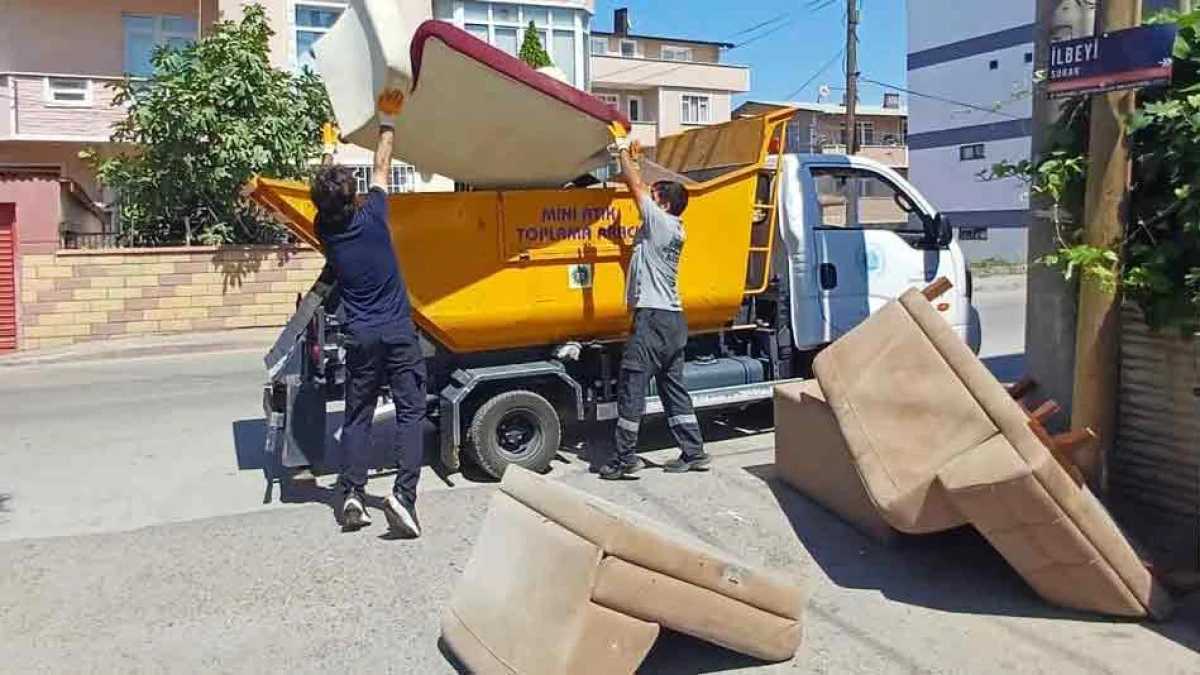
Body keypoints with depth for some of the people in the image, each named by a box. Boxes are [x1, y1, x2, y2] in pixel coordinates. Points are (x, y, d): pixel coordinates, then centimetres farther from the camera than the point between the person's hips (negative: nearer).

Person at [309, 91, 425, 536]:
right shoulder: (372, 218, -9)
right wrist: (388, 120, 18)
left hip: (360, 337, 3)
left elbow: (323, 195, 20)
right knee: (412, 413, -1)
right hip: (398, 332, -3)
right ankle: (403, 494, -13)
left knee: (357, 416, 13)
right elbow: (382, 167, 7)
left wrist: (329, 152, 34)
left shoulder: (325, 231, -1)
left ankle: (352, 494, 6)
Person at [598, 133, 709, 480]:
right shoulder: (672, 228, 14)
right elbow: (639, 188, 20)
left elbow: (636, 186, -4)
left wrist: (624, 151, 8)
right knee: (674, 389, 13)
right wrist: (626, 157, 20)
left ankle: (625, 458, 2)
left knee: (631, 388, -3)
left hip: (652, 318, -9)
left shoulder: (661, 222, -9)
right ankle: (694, 453, 16)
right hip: (672, 320, 10)